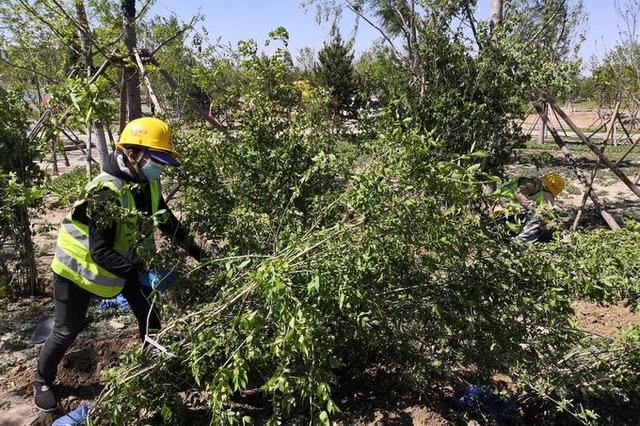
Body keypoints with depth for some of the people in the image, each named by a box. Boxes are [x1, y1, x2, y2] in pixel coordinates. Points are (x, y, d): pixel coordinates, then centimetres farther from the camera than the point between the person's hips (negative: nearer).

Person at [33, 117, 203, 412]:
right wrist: (139, 274, -41)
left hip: (121, 259, 7)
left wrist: (193, 249, 3)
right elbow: (99, 251, -35)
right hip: (79, 265, -7)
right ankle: (42, 383, 33)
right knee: (67, 331, 7)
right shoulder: (107, 191, -34)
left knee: (149, 314, 7)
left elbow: (166, 221, 6)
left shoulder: (148, 183, -9)